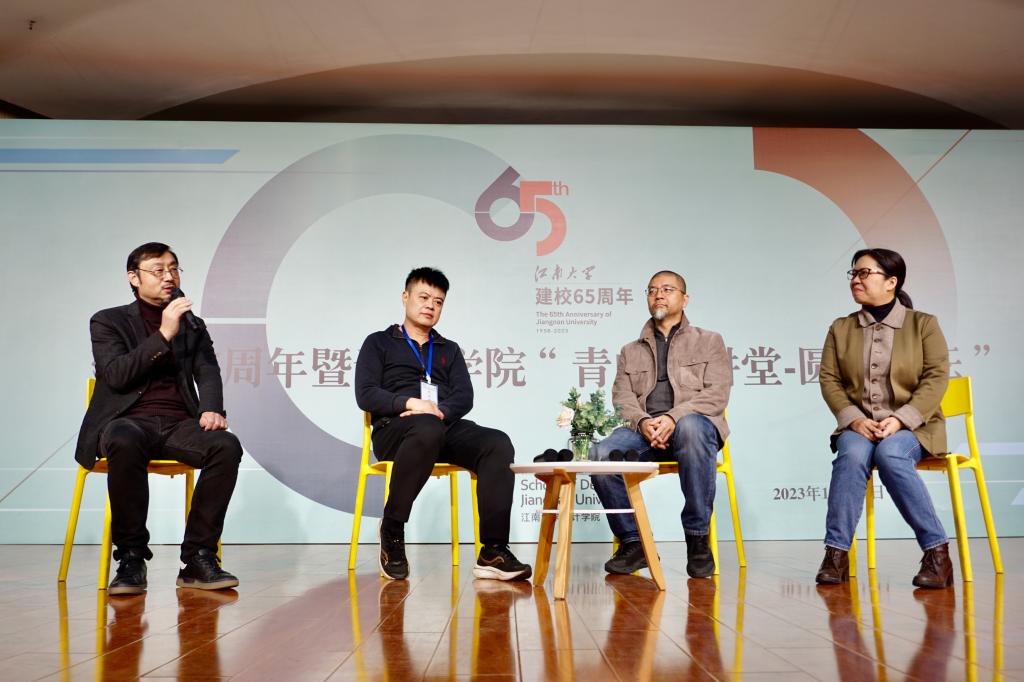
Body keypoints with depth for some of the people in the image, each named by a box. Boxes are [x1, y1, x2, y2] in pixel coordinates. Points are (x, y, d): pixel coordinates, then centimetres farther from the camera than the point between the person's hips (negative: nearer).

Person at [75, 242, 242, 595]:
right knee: (125, 444, -39)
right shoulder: (108, 321, 12)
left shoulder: (194, 327, 21)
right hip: (128, 421, -3)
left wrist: (212, 410, -14)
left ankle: (198, 558, -23)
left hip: (177, 424, 3)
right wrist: (164, 335, -11)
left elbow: (208, 374, 8)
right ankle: (131, 558, -24)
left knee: (226, 445, -29)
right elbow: (115, 375, -4)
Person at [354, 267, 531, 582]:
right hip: (395, 429, -4)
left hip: (447, 427, 4)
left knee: (498, 444, -27)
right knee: (428, 430, -41)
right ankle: (392, 531, -23)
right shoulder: (379, 343, 17)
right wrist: (412, 404, -14)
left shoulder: (450, 349, 27)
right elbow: (366, 395, 2)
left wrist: (440, 410, -11)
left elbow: (465, 397, 12)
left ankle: (492, 551, -32)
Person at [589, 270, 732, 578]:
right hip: (642, 429, 3)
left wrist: (674, 417, -16)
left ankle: (697, 538, -27)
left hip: (692, 423, -2)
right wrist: (642, 422, -14)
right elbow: (622, 397, 11)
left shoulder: (709, 341, 18)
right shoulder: (630, 351, 26)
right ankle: (632, 542, -12)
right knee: (601, 454, -30)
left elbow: (716, 394, 2)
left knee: (691, 427, -41)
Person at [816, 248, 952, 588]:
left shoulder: (924, 324, 5)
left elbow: (936, 378, -4)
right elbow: (829, 379, 4)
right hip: (858, 424, 2)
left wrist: (900, 419, -17)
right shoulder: (841, 328, 12)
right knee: (851, 456, -32)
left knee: (889, 455, -35)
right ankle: (836, 553, -29)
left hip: (912, 425, -2)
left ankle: (937, 550, -24)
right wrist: (854, 419, -14)